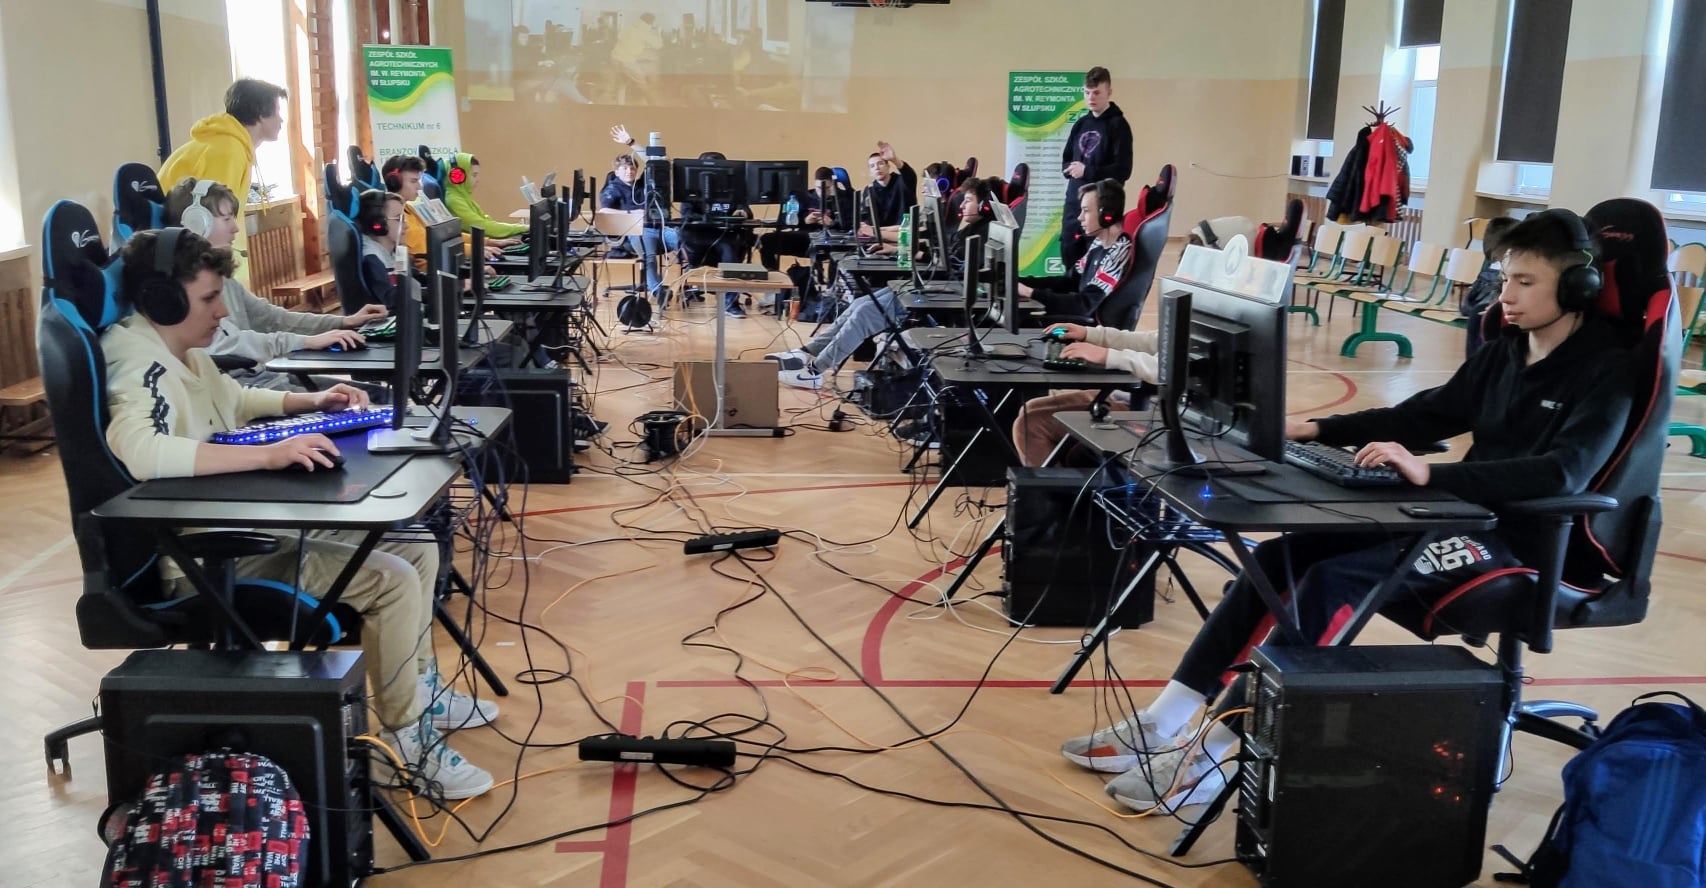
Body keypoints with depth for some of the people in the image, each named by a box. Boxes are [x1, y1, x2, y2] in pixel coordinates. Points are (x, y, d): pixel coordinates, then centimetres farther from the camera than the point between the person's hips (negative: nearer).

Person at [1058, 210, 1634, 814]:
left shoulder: (1607, 373, -11)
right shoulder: (1506, 351, 14)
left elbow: (1563, 475, -27)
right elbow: (1427, 413, 20)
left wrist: (1430, 474, -37)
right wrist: (1317, 430, 8)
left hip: (1528, 540, -8)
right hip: (1465, 515, 8)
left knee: (1333, 581, -28)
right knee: (1280, 556, -10)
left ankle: (1210, 756, -27)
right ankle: (1162, 724, -12)